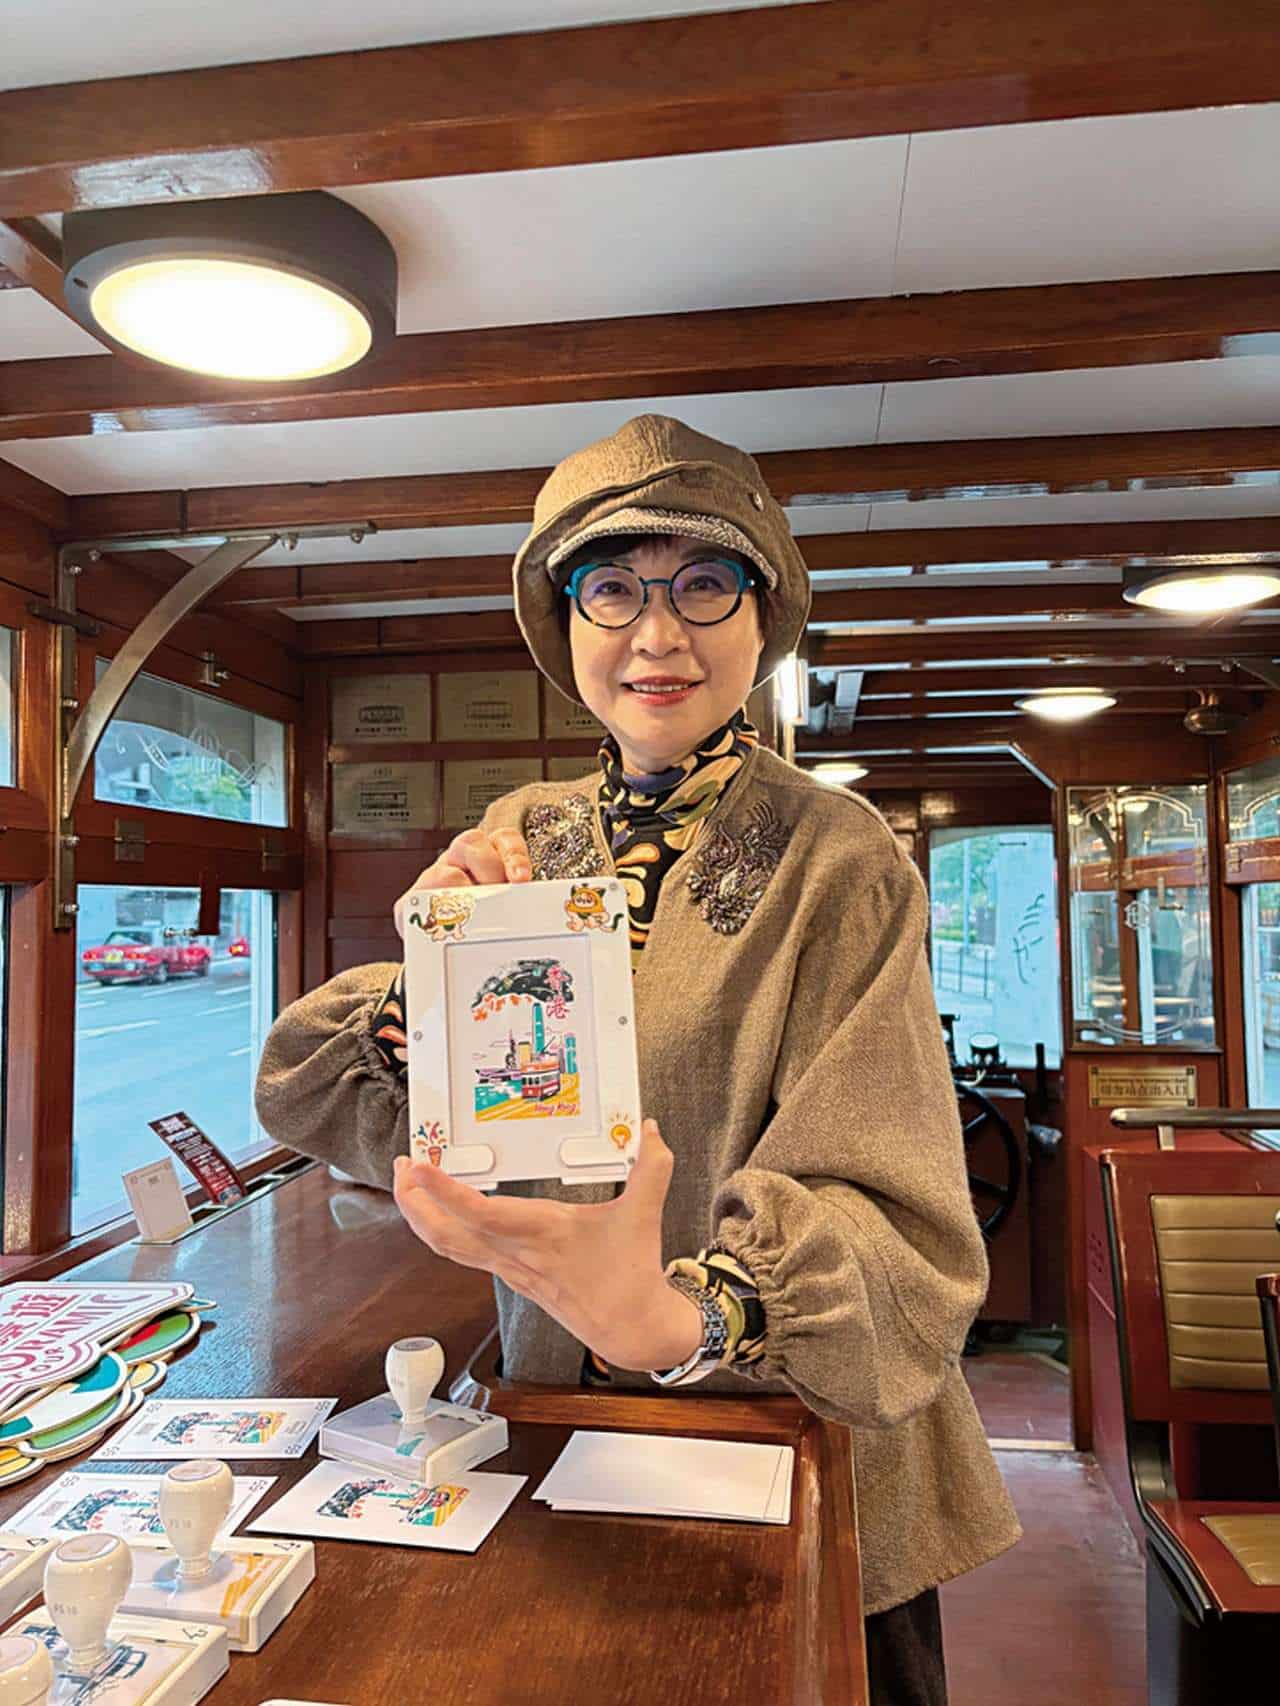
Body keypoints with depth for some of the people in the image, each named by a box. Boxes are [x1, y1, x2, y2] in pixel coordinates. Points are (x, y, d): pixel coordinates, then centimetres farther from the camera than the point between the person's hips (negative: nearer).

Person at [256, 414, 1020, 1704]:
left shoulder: (835, 860, -18)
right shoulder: (523, 842, -4)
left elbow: (886, 1217, -23)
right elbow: (314, 1105, -3)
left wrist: (681, 1313, -42)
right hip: (560, 1442, 4)